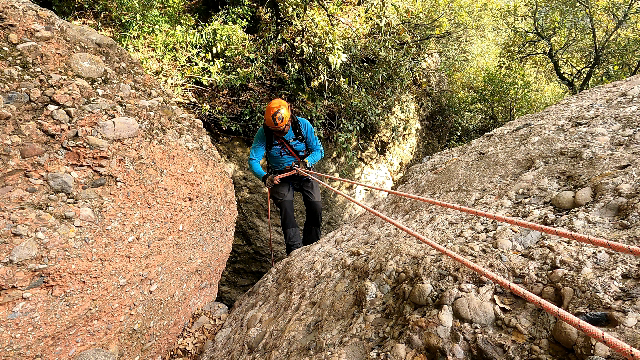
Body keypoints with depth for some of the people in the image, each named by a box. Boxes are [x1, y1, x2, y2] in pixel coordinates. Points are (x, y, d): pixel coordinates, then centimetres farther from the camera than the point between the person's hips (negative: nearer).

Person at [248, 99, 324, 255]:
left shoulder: (303, 125, -16)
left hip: (304, 174, 1)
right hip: (280, 177, -1)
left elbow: (319, 151, -10)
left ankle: (311, 248, 8)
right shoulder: (263, 133, -17)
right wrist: (265, 177, -39)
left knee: (316, 208, -13)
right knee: (286, 208, -24)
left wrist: (305, 163, -30)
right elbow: (253, 160, -19)